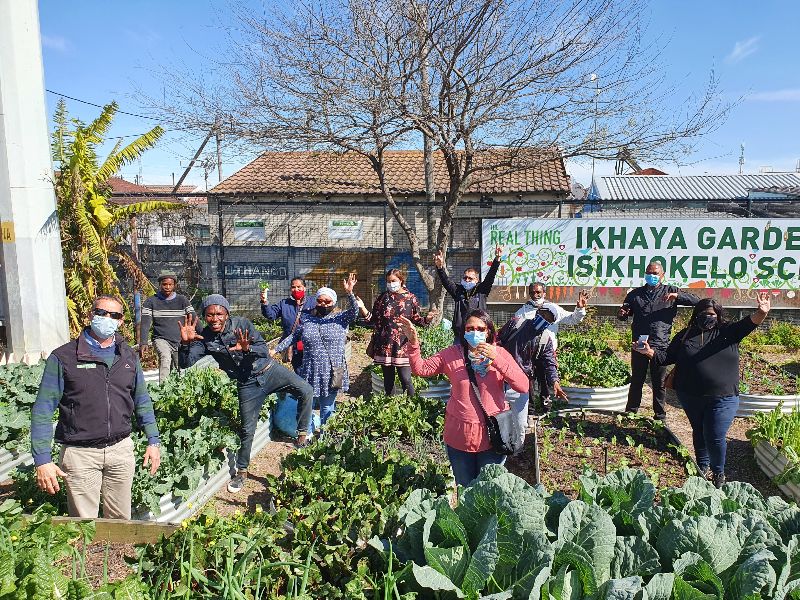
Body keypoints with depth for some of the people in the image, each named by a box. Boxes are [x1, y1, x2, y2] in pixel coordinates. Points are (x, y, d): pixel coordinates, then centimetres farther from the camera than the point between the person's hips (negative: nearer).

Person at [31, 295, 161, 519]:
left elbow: (142, 401, 12)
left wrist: (153, 441, 8)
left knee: (121, 520, 14)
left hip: (121, 449, 3)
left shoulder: (128, 356, 6)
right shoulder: (63, 357, -6)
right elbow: (42, 410, -7)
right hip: (80, 453, -3)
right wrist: (42, 459, -12)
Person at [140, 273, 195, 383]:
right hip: (161, 339, -2)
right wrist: (143, 343, -20)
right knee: (165, 358, -31)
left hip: (180, 341, 2)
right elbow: (145, 323, -5)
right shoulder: (151, 302, 3)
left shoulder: (182, 300, 7)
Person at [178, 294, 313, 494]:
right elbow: (186, 363, -11)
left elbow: (264, 350, -14)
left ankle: (302, 434, -3)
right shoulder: (203, 337, -4)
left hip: (269, 370, -1)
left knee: (306, 391, -20)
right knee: (247, 430, 5)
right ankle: (241, 472, 26)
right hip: (248, 384, 1)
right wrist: (185, 342, -29)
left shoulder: (241, 323, -11)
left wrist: (247, 349, -35)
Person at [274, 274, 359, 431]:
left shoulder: (340, 319, 2)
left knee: (327, 408, 10)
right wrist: (276, 349, 9)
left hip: (332, 374, -2)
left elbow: (354, 311, -15)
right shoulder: (306, 320, 9)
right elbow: (293, 337, 15)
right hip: (310, 372, 2)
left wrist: (349, 293, -29)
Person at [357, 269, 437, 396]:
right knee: (388, 380, 10)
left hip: (402, 346, -2)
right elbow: (373, 319, 9)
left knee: (406, 380, -5)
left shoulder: (411, 298, 2)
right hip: (385, 346, 3)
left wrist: (427, 319, -15)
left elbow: (417, 319, 5)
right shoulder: (383, 298, 8)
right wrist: (362, 308, -5)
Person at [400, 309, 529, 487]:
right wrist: (413, 342, -19)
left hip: (492, 435, 0)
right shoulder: (452, 354, -3)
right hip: (459, 436, 1)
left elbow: (523, 386, -14)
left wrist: (496, 359, -23)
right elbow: (420, 368, -4)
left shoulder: (499, 353, -4)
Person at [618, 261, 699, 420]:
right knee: (636, 381, 10)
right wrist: (622, 314, -8)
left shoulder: (670, 291, 6)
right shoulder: (635, 294, 11)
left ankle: (660, 417, 18)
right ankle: (630, 412, 21)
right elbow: (623, 315, 17)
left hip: (661, 345, -1)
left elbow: (696, 301, 0)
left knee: (659, 383, 7)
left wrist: (677, 296, -17)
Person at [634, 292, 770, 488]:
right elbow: (667, 357, 7)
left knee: (715, 437, -4)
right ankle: (703, 467, 38)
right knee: (699, 432, 18)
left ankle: (718, 473, 20)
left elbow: (748, 324, -16)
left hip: (722, 398, -2)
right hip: (690, 397, 2)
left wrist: (761, 313, -35)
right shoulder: (685, 336, 6)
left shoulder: (727, 332, 2)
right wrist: (650, 352, -9)